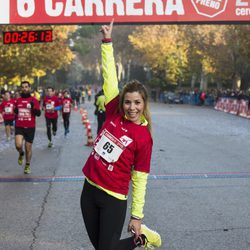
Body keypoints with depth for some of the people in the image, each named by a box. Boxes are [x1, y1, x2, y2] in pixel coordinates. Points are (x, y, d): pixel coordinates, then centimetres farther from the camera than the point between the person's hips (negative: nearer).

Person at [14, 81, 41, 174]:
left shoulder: (33, 100, -2)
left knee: (28, 148, 8)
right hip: (19, 127, 1)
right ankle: (21, 154, 16)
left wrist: (33, 107, -23)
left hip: (30, 127, -1)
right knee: (18, 145, -20)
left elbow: (38, 113, -6)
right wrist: (15, 111, 0)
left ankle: (27, 165, 29)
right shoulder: (18, 100, 7)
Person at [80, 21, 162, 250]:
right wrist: (107, 41, -3)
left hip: (114, 198, -5)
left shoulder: (144, 138, -12)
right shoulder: (114, 114, -2)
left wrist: (137, 216, -7)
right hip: (89, 189, 5)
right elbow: (110, 77, -2)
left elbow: (140, 179, -8)